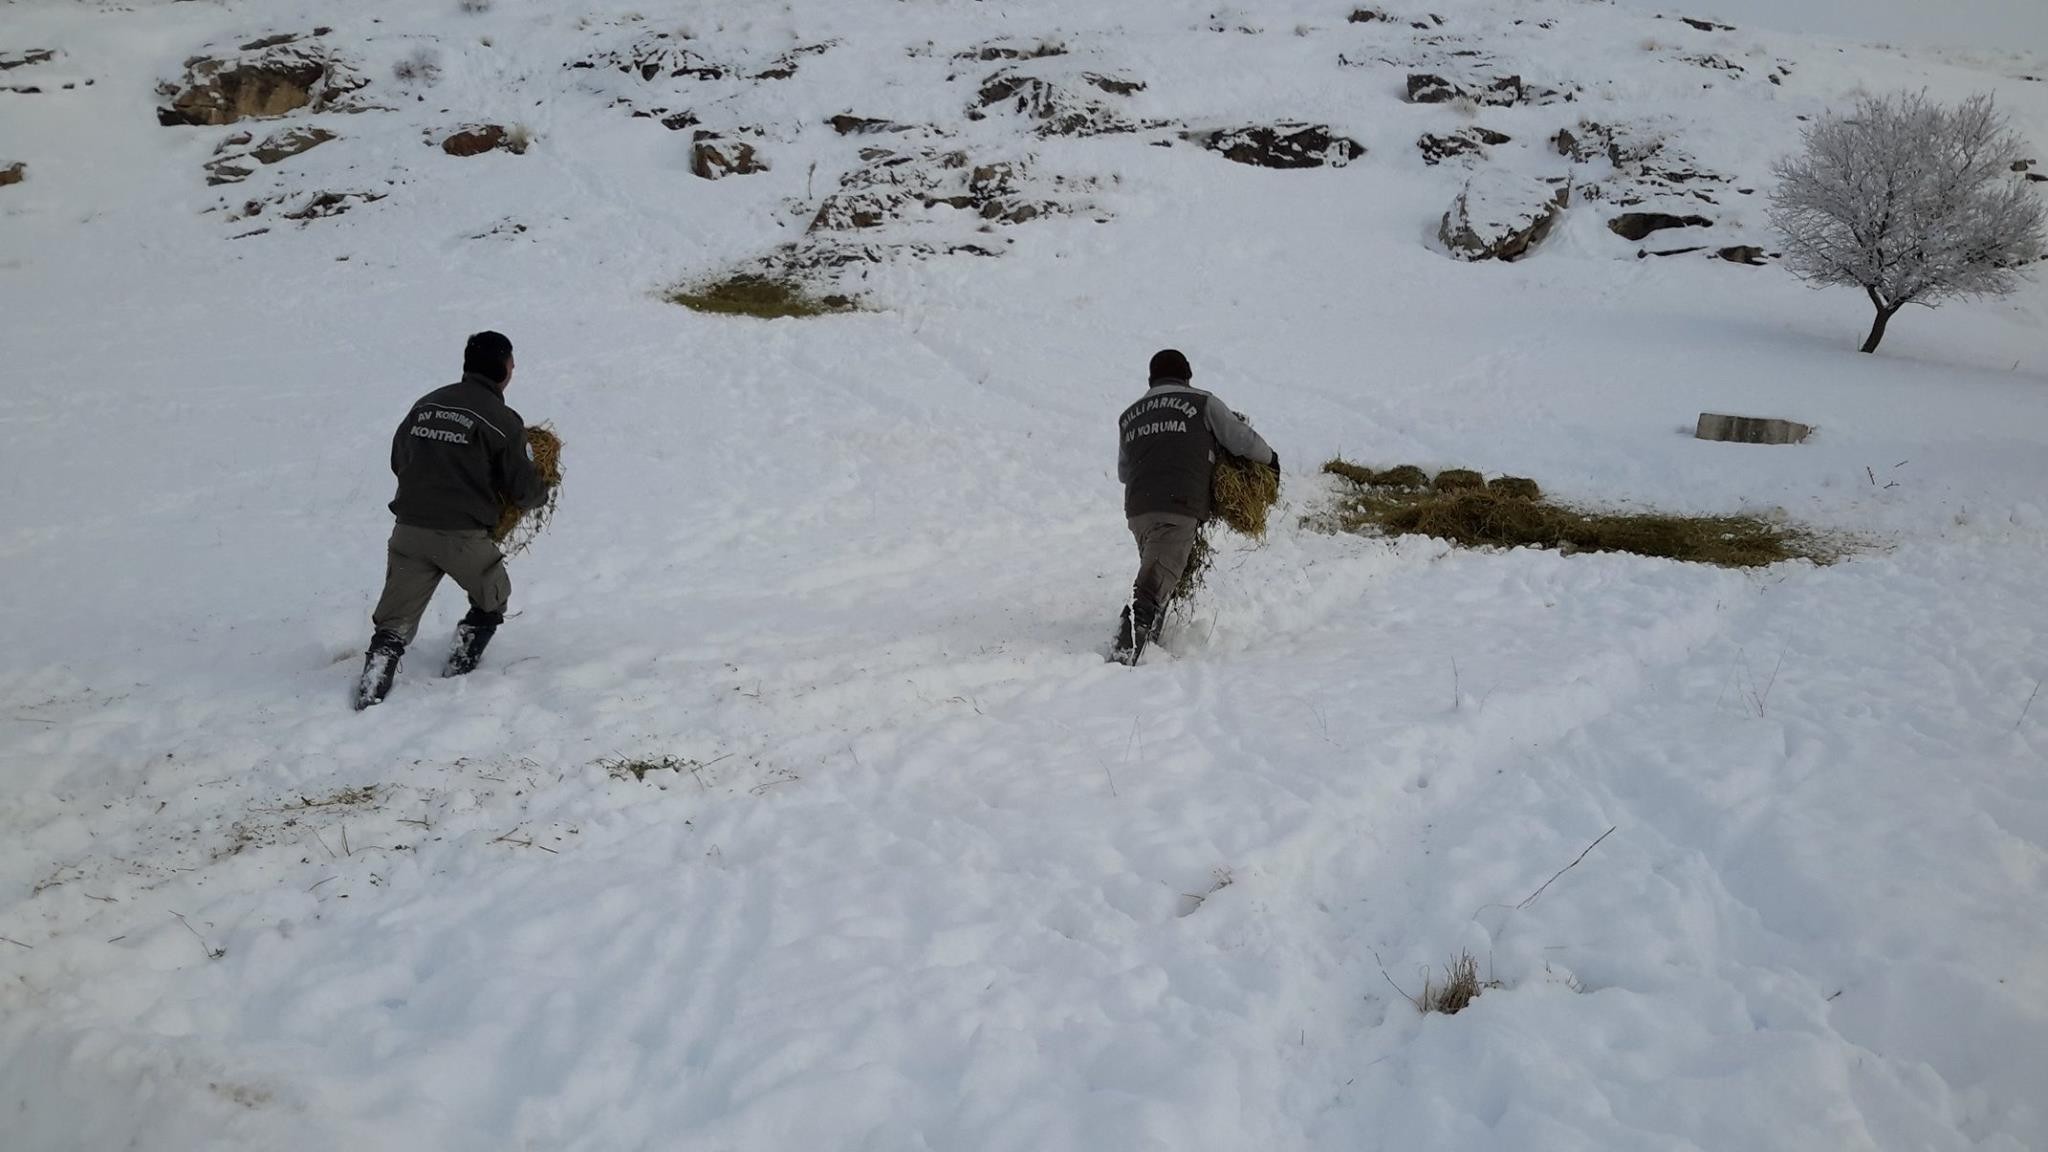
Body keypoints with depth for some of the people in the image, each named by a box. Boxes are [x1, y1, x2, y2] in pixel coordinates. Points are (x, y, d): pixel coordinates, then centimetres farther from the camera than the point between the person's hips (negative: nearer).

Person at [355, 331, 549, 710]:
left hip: (409, 528, 4)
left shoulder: (425, 404, 10)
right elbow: (523, 488, -4)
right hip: (463, 535, -4)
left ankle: (372, 683, -3)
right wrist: (542, 494, 18)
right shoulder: (503, 421, -8)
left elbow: (398, 462, 18)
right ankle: (460, 666, 22)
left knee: (397, 616, 10)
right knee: (492, 598, 23)